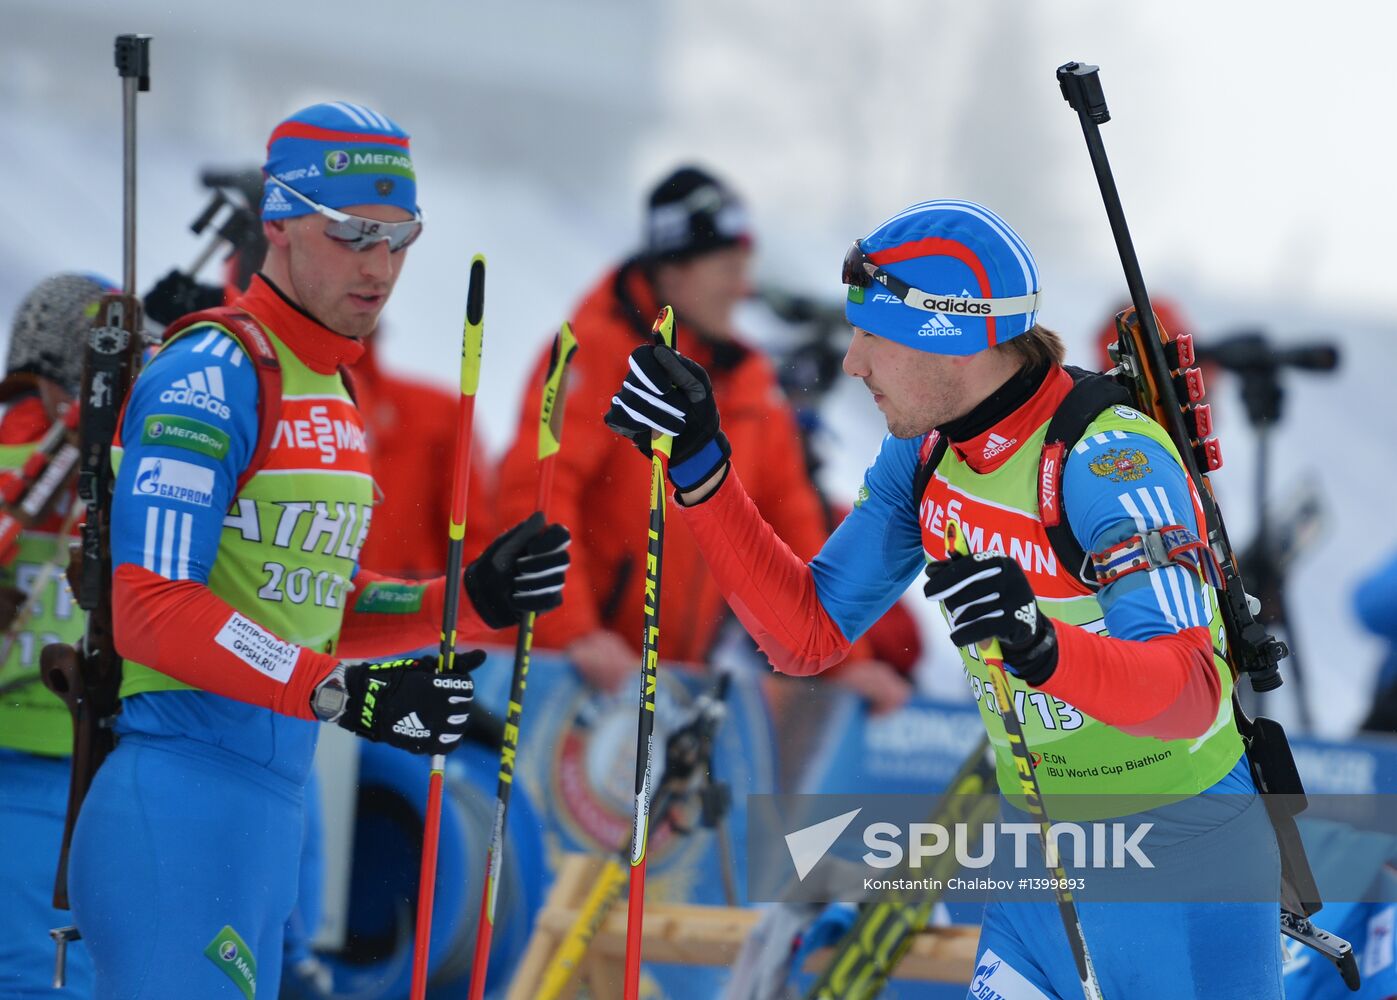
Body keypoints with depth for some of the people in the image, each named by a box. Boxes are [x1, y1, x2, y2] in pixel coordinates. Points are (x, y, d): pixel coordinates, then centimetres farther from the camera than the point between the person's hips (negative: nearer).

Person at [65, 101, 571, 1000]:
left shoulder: (330, 393, 18)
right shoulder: (214, 375, -12)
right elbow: (152, 608, -19)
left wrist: (473, 601, 7)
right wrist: (340, 692, -26)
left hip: (267, 803, 10)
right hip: (183, 791, -10)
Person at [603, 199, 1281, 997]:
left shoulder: (1110, 462, -25)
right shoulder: (924, 455, -2)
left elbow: (1191, 693, -35)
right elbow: (807, 635, 2)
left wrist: (1045, 647, -54)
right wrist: (698, 467, -6)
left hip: (1180, 849, -7)